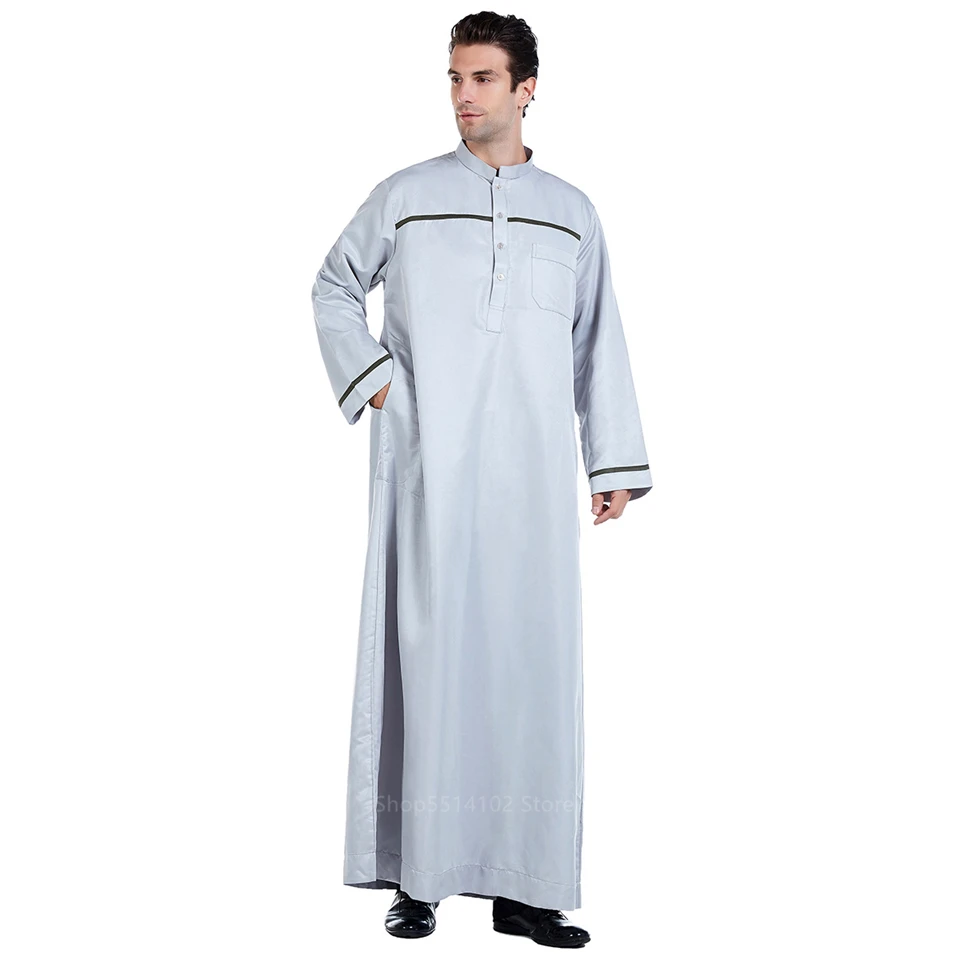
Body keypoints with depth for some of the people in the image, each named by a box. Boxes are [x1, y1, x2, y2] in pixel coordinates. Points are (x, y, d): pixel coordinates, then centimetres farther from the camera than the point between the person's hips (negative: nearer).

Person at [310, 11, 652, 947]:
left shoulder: (572, 213, 13)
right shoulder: (405, 196, 8)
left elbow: (597, 343, 13)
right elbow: (334, 288, 18)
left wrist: (615, 464, 7)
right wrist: (368, 378, 2)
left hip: (530, 471, 2)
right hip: (427, 465, -1)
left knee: (531, 656, 0)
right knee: (426, 649, -3)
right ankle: (417, 876, 5)